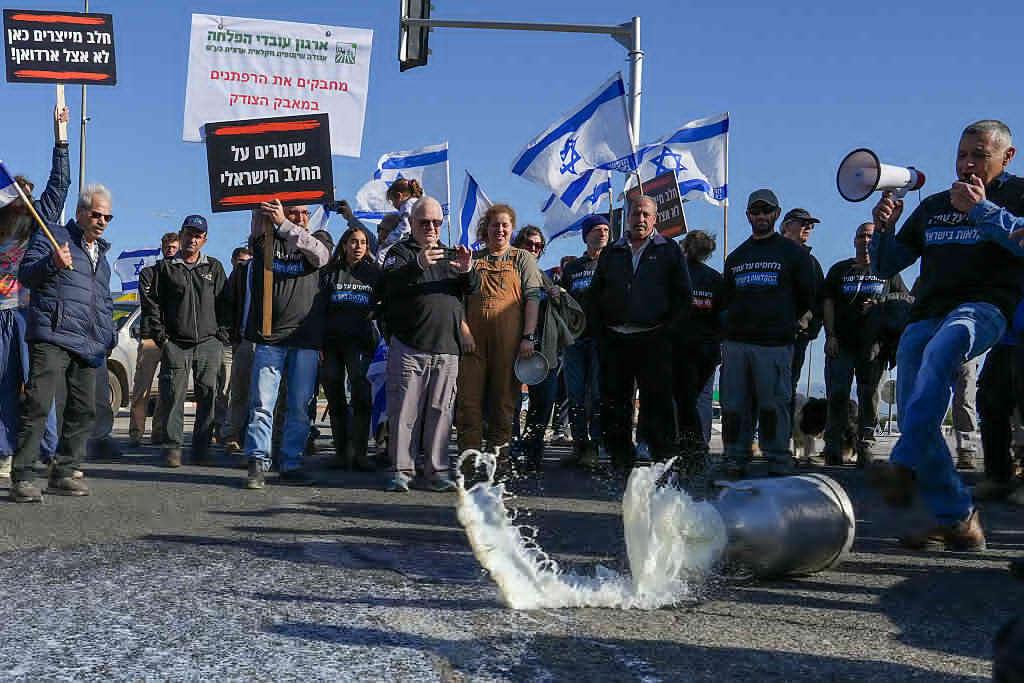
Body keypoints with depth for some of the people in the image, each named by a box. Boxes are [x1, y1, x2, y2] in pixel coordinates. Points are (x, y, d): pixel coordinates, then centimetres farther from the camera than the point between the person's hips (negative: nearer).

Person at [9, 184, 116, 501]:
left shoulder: (101, 254, 27)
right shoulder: (52, 236, 6)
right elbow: (25, 273, -4)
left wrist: (109, 335, 22)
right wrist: (52, 264, -24)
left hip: (88, 344, 7)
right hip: (52, 337, -7)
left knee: (84, 409, 6)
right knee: (37, 405, -14)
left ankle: (63, 473, 14)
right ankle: (22, 478, -13)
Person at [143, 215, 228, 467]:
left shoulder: (214, 268, 14)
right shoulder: (165, 268, 10)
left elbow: (225, 303, 12)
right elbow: (151, 304, 7)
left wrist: (222, 334, 1)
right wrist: (160, 336, -2)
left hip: (209, 344, 1)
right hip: (175, 344, -1)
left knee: (207, 396, 0)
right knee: (173, 395, -4)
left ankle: (201, 447, 6)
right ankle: (173, 446, 2)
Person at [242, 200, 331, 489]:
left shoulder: (316, 242, 12)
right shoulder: (265, 241, 12)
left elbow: (320, 254, -11)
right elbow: (258, 219, -7)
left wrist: (284, 224, -20)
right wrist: (267, 206, -26)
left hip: (306, 338, 1)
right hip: (269, 337, -1)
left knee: (300, 406, 4)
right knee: (262, 404, -5)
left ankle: (292, 464, 11)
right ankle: (257, 463, -1)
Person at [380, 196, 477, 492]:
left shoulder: (450, 254, 20)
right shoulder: (401, 251, 7)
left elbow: (472, 289, 9)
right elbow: (390, 281, -14)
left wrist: (467, 271, -15)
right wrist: (418, 264, -33)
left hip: (447, 348, 4)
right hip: (408, 345, -4)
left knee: (441, 411, 4)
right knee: (405, 409, -4)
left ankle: (436, 471, 9)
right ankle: (401, 470, 3)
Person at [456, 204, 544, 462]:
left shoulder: (522, 259, 11)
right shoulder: (473, 258, 15)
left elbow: (533, 298, 3)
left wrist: (528, 336, -7)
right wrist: (463, 329, -3)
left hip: (508, 339, -1)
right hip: (473, 336, 1)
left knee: (503, 396, 2)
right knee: (469, 395, -3)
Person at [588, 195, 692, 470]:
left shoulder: (669, 251, 7)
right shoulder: (611, 252, 16)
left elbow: (683, 295, 4)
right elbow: (594, 295, 17)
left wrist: (666, 329, -5)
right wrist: (599, 330, 7)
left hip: (652, 341, -3)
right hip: (613, 340, 3)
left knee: (656, 401, -5)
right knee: (614, 402, 5)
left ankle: (664, 458, 1)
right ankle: (620, 458, 13)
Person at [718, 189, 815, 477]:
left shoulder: (793, 252, 8)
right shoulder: (736, 257, 20)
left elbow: (806, 296, 10)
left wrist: (786, 322, 11)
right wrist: (733, 326, 13)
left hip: (774, 344, -4)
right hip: (735, 343, 4)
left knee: (773, 405, -4)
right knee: (734, 405, 2)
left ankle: (778, 461, 3)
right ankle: (735, 459, 8)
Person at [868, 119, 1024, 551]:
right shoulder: (933, 207, 23)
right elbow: (886, 266, 23)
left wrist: (981, 210, -15)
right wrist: (884, 229, 5)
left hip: (984, 307, -6)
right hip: (925, 315, 6)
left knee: (940, 351, -39)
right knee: (915, 417, -6)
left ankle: (904, 467, -49)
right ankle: (957, 520, 2)